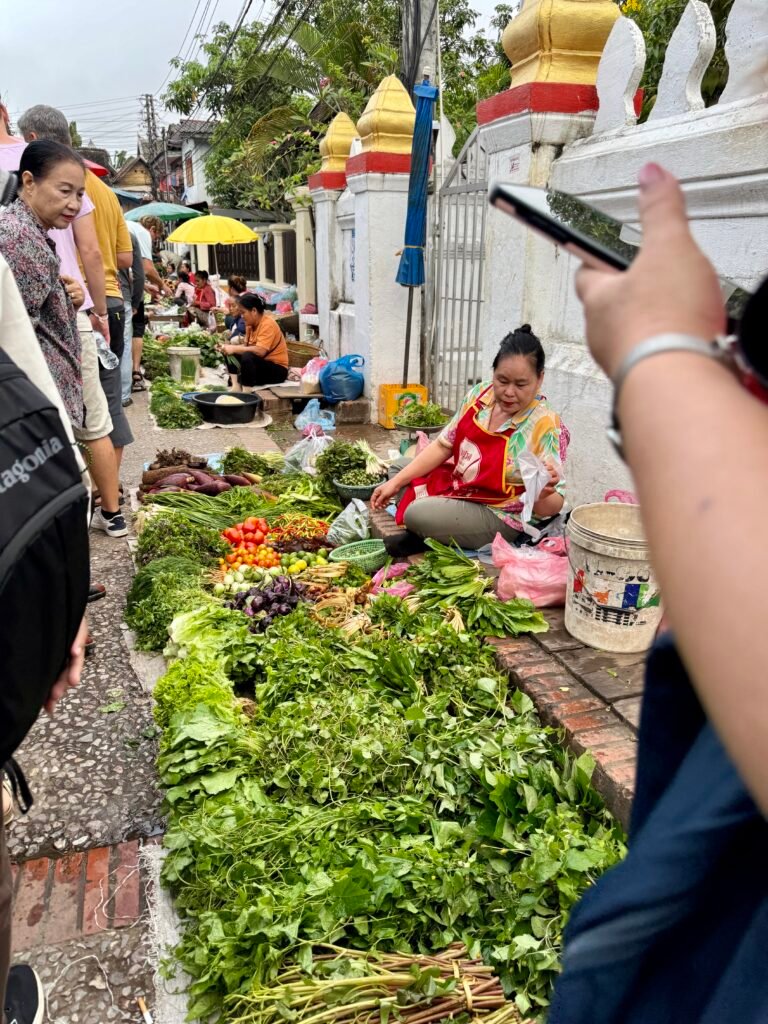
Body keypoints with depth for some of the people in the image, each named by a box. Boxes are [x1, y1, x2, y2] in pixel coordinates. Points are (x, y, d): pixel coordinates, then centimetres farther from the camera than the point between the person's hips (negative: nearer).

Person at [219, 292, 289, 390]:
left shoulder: (268, 324, -19)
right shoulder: (250, 324, 6)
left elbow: (260, 351, -30)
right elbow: (246, 346, 4)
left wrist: (234, 349, -25)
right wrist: (230, 347, -13)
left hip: (277, 369, -9)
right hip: (260, 364, 9)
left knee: (247, 356, -33)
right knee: (230, 354, 0)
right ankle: (235, 385, -12)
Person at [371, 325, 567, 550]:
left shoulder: (546, 427, -23)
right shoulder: (480, 394, -6)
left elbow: (551, 508, -20)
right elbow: (444, 446, 4)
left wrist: (543, 494, -45)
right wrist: (396, 482, -1)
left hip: (498, 516, -7)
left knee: (416, 515, -25)